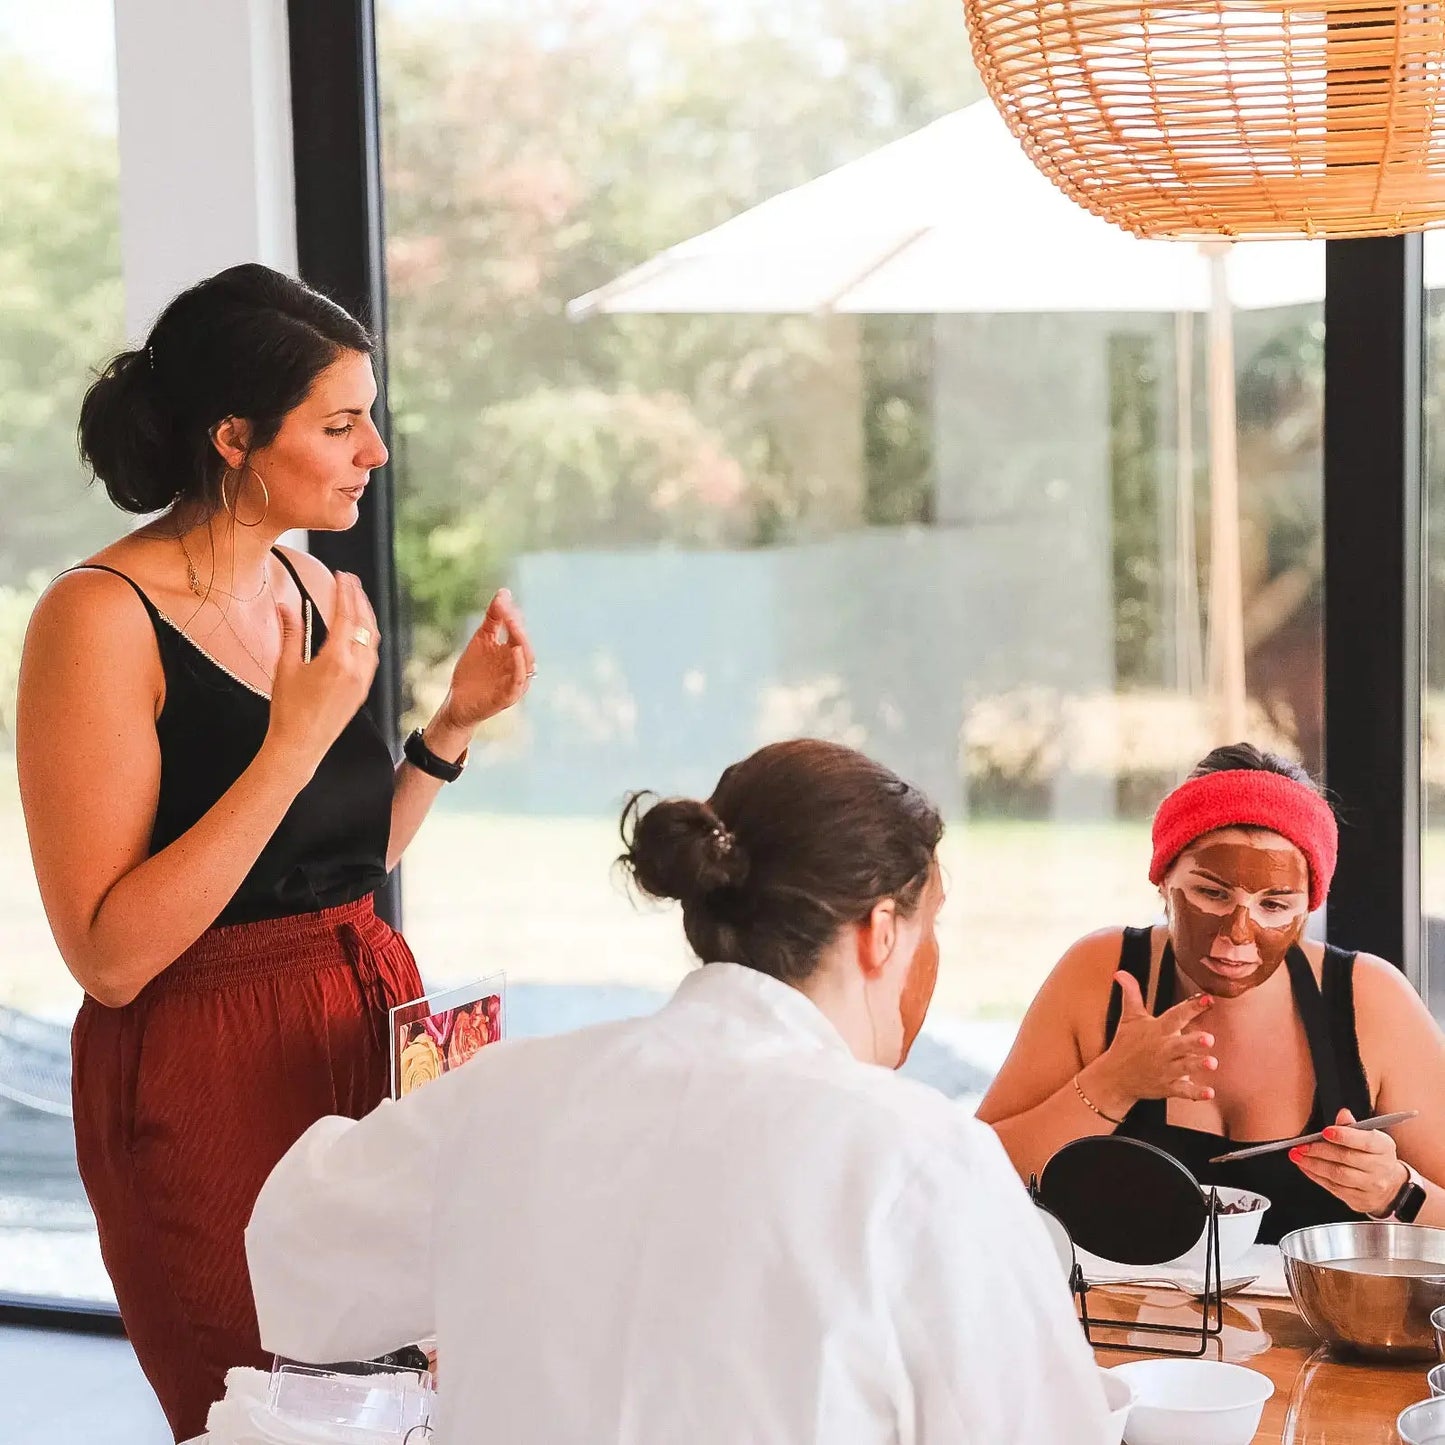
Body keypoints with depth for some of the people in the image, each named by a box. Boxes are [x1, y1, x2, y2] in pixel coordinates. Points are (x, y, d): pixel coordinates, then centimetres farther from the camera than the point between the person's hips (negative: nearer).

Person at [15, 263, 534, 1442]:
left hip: (368, 1037, 7)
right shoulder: (103, 617, -15)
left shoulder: (309, 587, 7)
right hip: (210, 1086, -7)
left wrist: (453, 726, 3)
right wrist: (295, 743, -25)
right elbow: (109, 954, -21)